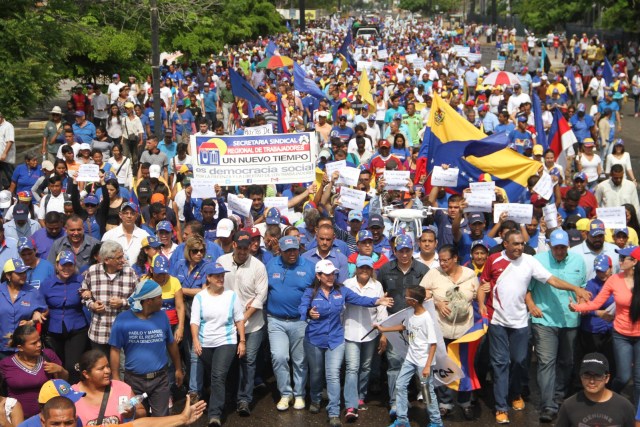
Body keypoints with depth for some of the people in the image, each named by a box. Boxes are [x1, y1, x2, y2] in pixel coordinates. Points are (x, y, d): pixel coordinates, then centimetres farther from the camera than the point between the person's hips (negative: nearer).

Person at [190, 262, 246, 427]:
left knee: (219, 376, -16)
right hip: (205, 344, 2)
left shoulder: (231, 295, -3)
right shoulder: (199, 297, -3)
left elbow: (239, 320, 2)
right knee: (213, 376, 17)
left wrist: (242, 341, -1)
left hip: (226, 342, -2)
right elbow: (195, 321, -5)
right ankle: (218, 401, 40)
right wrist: (195, 341, -17)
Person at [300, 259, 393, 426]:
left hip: (335, 339, 1)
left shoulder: (341, 290, -2)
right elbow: (302, 308, -23)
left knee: (333, 375, -6)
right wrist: (309, 313, -47)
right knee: (316, 373, 16)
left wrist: (378, 301, -26)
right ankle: (315, 401, 43)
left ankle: (334, 414, -5)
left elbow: (359, 299, -10)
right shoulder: (310, 292, -9)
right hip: (314, 339, -1)